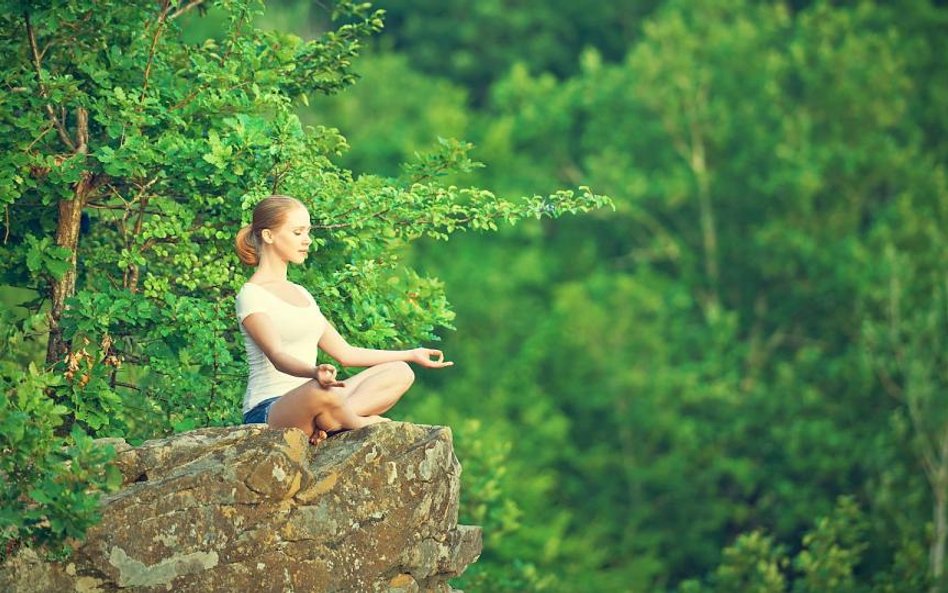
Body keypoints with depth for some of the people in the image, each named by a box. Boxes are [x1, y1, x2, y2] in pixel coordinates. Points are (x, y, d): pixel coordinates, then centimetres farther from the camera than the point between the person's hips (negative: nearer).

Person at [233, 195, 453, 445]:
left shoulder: (300, 293, 23)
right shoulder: (251, 296, -6)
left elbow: (345, 353, 24)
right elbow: (276, 356, -23)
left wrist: (412, 355, 25)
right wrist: (314, 373, -44)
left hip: (304, 401, 10)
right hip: (267, 411, -10)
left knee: (400, 373, -2)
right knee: (324, 392, -42)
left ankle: (325, 423, -21)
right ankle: (360, 423, -12)